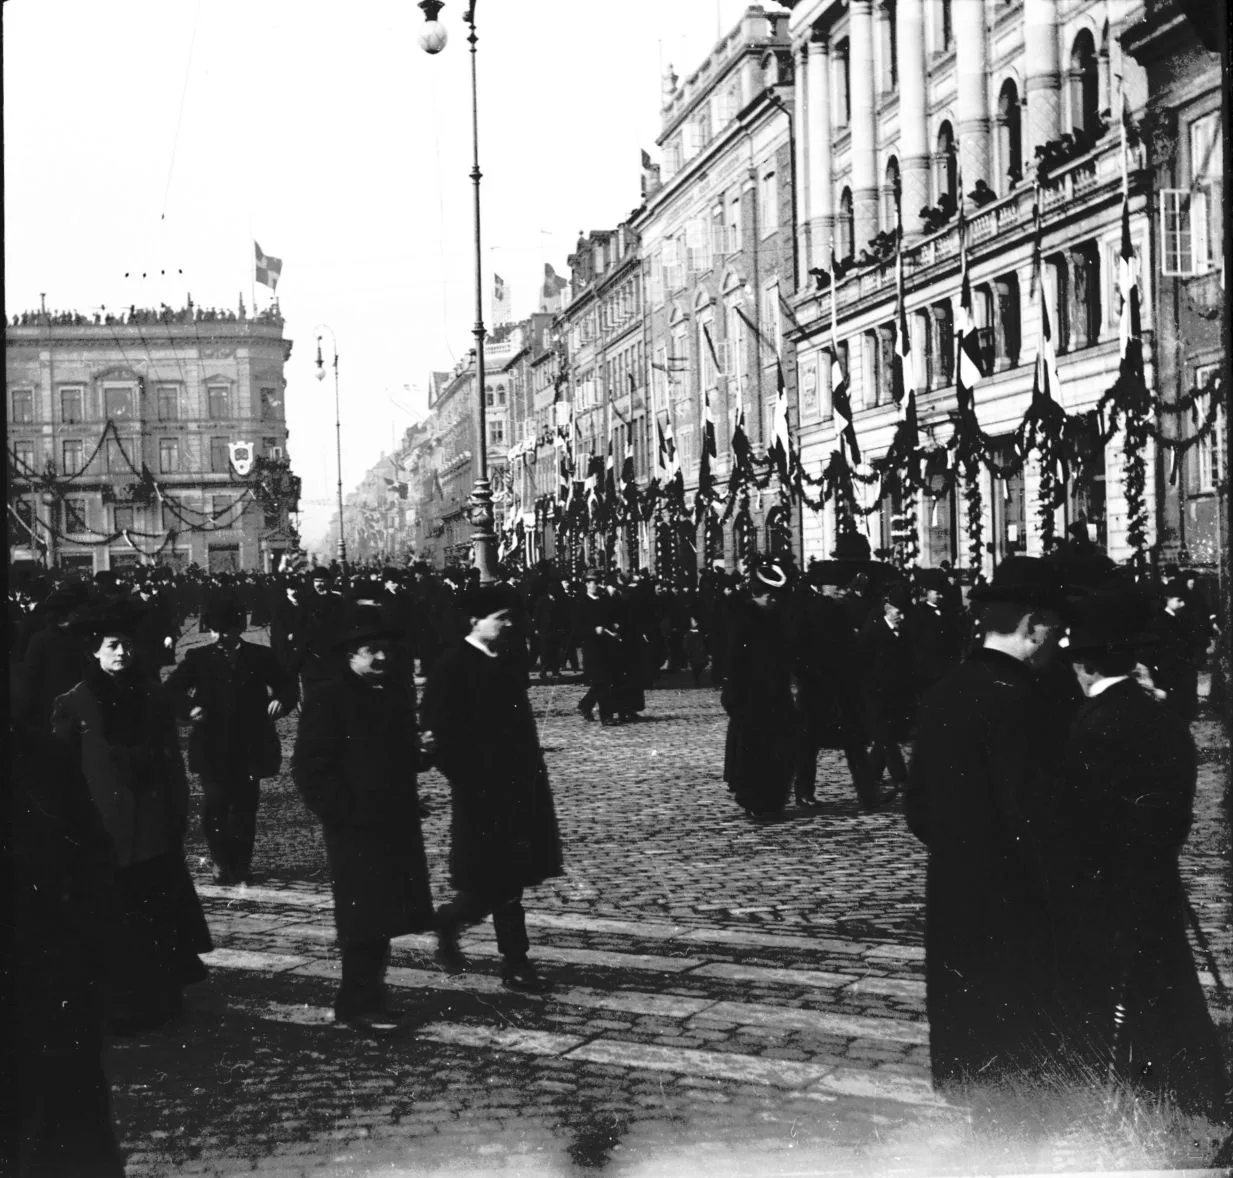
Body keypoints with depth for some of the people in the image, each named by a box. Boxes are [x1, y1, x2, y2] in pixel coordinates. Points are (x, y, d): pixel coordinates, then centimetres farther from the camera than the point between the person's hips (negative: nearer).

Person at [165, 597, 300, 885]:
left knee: (244, 810, 5)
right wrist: (188, 708, -17)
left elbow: (288, 685, 12)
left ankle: (241, 867, 19)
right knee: (214, 809, -7)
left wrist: (281, 700, -10)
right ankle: (222, 863, 12)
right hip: (213, 750, -1)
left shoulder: (261, 656, 6)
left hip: (250, 750, 1)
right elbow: (172, 689, 1)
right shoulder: (199, 658, 4)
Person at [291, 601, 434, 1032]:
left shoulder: (397, 691, 11)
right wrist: (343, 813, -16)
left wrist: (419, 750, 5)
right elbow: (310, 768, -13)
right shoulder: (327, 701, -11)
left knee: (383, 916, 12)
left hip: (397, 823, 7)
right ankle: (358, 1005, 4)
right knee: (364, 920, -5)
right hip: (355, 827, -7)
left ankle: (366, 999, 24)